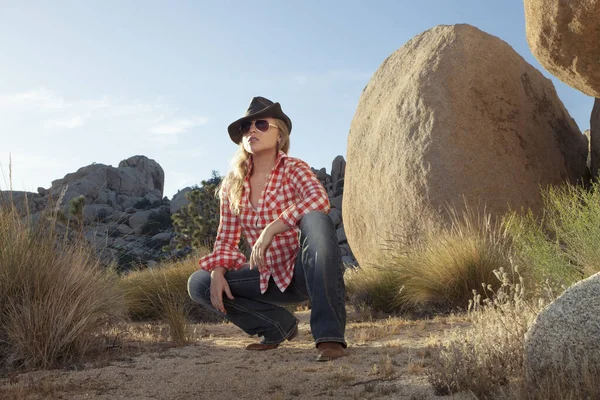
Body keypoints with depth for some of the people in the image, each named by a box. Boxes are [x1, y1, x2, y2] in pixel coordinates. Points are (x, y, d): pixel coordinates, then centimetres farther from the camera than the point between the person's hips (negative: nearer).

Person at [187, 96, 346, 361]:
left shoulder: (294, 169, -9)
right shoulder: (233, 184, 3)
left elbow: (320, 200, -31)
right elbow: (226, 239, 6)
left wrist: (271, 229, -37)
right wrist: (217, 272, -13)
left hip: (304, 270, -5)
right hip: (269, 277, 5)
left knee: (315, 220, -34)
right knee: (198, 284, -6)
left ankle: (330, 334, -34)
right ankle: (278, 325, 7)